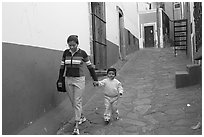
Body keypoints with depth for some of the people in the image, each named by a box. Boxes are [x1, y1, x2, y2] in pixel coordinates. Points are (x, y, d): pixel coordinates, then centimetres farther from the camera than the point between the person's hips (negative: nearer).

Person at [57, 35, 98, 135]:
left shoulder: (82, 53, -6)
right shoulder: (66, 53, 3)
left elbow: (90, 66, 0)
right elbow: (62, 67, 11)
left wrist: (95, 79, 3)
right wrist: (60, 80, 11)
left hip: (79, 80, -4)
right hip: (68, 80, 4)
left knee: (77, 102, -5)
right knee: (73, 102, 12)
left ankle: (76, 127, 3)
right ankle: (82, 117, 36)